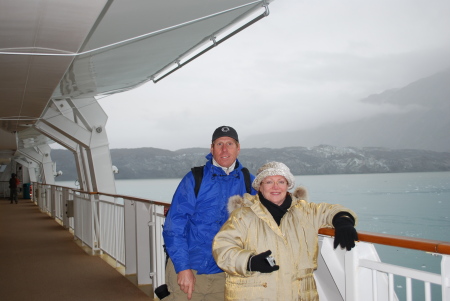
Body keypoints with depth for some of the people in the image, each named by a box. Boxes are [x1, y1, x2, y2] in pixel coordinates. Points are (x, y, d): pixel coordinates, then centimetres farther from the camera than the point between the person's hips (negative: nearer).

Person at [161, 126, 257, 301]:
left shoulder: (248, 182, 2)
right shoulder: (195, 179, -7)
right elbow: (174, 227, -9)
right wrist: (183, 268, -14)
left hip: (224, 275, 3)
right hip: (187, 272, -3)